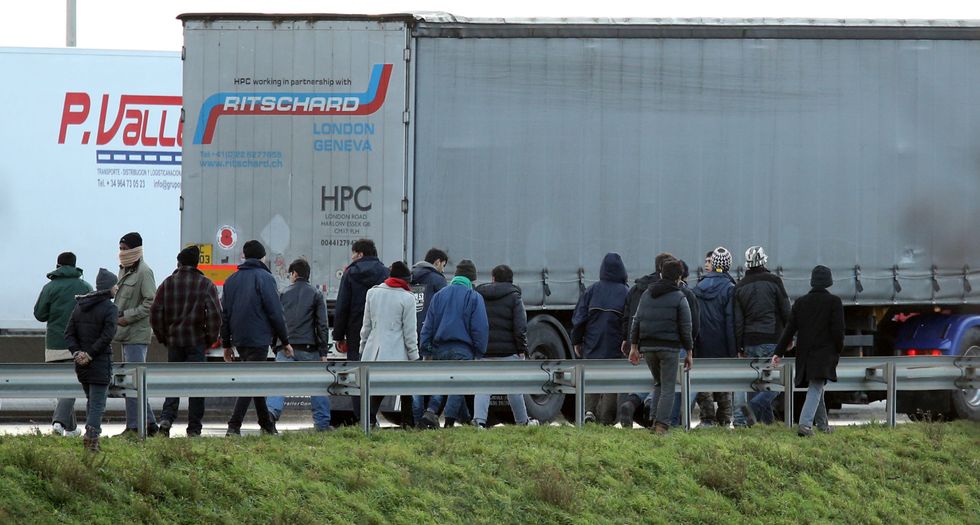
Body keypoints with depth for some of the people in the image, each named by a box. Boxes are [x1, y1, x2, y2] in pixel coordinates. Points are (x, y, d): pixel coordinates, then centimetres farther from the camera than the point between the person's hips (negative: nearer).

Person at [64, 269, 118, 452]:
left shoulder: (80, 306, 9)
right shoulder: (109, 308, -11)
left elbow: (69, 333, 4)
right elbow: (107, 335, -19)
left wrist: (77, 352, -6)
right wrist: (90, 354, -14)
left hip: (81, 363, 6)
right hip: (100, 362, -6)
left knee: (91, 400, 20)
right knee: (98, 402, -3)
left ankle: (91, 436, 20)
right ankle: (92, 436, -12)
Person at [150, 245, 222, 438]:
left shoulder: (167, 284, 4)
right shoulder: (206, 285, -3)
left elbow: (155, 313, 3)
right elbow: (215, 315, -7)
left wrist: (163, 337, 12)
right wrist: (211, 339, 3)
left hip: (173, 341, 2)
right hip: (197, 341, -2)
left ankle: (167, 418, -9)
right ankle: (194, 428, 1)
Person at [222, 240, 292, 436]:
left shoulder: (231, 280, 13)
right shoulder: (264, 278, -7)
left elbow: (225, 314, 15)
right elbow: (275, 312, -9)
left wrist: (226, 344, 19)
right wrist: (285, 342, -3)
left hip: (239, 339, 7)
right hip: (258, 338, -7)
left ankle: (267, 424, 23)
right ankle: (234, 426, -17)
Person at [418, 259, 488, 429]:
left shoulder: (439, 295, 10)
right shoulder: (474, 297, -3)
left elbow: (428, 324, 10)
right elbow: (480, 328, -6)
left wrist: (425, 348, 13)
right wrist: (479, 352, 2)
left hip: (440, 349, 4)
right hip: (462, 350, -4)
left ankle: (430, 412, -10)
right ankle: (449, 422, -1)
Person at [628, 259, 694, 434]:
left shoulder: (646, 295, 10)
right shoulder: (679, 298, -4)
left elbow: (637, 321, 10)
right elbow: (685, 328, -6)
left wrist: (634, 346, 13)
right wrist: (689, 352, 0)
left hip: (647, 347, 5)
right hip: (670, 347, -5)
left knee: (658, 384, 20)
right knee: (668, 388, 1)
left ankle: (656, 420, 11)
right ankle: (662, 424, -8)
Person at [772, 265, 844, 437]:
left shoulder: (800, 302, 7)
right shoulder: (834, 302, -4)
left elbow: (789, 329, 6)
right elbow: (838, 330, -8)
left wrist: (779, 352, 7)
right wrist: (838, 351, 5)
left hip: (805, 352, 4)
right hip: (824, 352, -4)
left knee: (816, 388, 19)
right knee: (816, 389, -10)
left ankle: (822, 424, 27)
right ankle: (805, 423, -27)